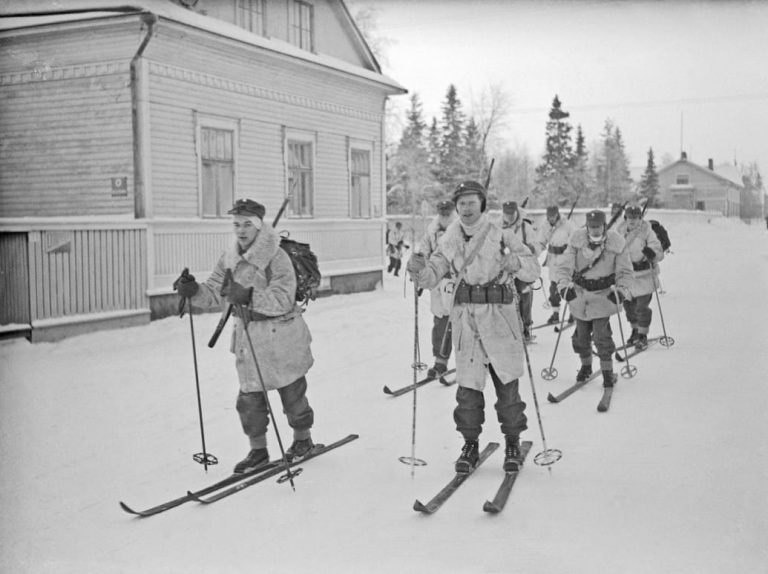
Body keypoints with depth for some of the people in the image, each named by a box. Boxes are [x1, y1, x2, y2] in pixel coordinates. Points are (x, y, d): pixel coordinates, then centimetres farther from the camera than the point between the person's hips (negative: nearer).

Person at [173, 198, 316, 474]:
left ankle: (303, 439, 34)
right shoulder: (229, 259, 3)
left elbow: (282, 300, -25)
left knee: (292, 392, 11)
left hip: (282, 339, -5)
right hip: (247, 338, 5)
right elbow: (213, 294, 5)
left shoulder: (276, 257, -16)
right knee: (249, 397, 7)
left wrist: (249, 296, -37)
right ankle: (258, 450, 24)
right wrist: (194, 290, -16)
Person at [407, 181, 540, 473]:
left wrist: (516, 263, -25)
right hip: (465, 316, 2)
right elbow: (431, 276, 4)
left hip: (499, 315, -2)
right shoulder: (449, 240, 10)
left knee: (506, 381, 2)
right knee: (468, 383, 1)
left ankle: (512, 443, 16)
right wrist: (419, 270, -17)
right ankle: (470, 444, 14)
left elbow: (534, 270, -4)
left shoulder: (502, 235, 1)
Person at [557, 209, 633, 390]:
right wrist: (564, 285, -21)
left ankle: (608, 371, 5)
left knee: (602, 334, -9)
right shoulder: (577, 240, -9)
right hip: (579, 293, 2)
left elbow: (625, 271, -3)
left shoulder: (616, 242, -11)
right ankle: (586, 365, 34)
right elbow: (565, 266, -6)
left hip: (603, 294, -2)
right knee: (581, 334, 11)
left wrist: (621, 290, -17)